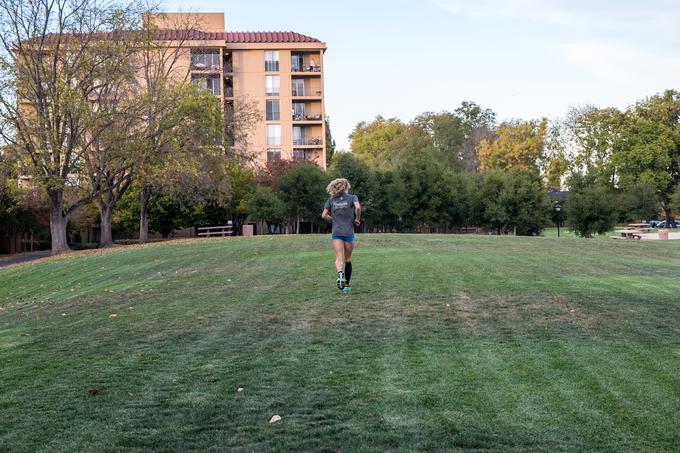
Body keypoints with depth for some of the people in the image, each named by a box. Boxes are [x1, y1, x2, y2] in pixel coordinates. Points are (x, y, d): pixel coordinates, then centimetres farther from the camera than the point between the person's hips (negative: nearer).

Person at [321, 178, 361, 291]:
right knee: (348, 259, 13)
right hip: (349, 232, -1)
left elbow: (324, 215, 0)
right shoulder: (352, 197, 1)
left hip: (336, 232, 1)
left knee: (339, 258, -5)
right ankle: (347, 284, 18)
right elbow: (358, 207, -19)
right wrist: (357, 219, -3)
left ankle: (340, 274, -36)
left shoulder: (331, 200, 7)